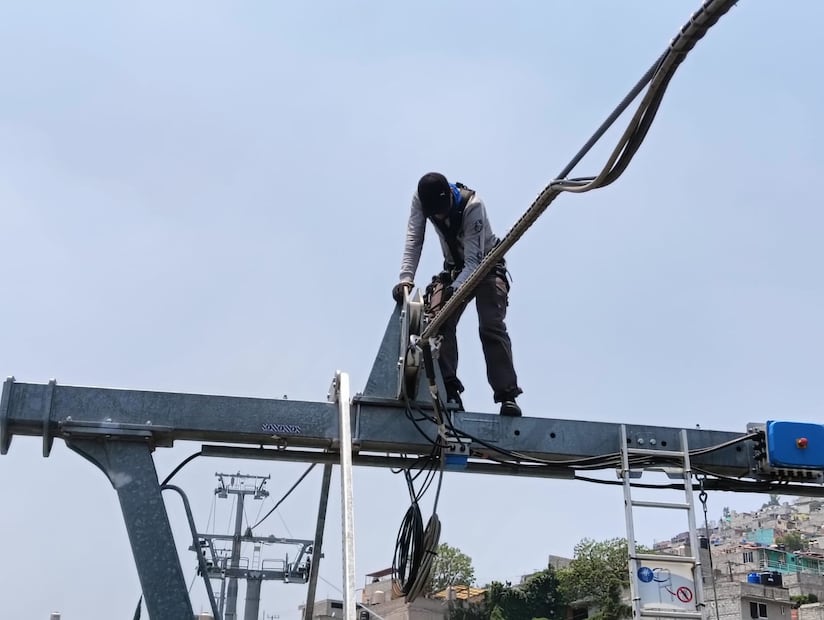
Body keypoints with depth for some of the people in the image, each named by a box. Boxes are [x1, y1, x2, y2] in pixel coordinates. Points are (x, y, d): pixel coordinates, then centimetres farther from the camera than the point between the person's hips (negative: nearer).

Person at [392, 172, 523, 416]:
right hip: (455, 268, 5)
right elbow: (413, 241, -21)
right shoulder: (420, 200, -21)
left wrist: (453, 289, -47)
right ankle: (449, 391, -14)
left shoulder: (472, 206, -34)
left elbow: (473, 260, -34)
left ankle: (507, 397, -22)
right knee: (440, 322, -14)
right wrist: (405, 279, -35)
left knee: (491, 327, -19)